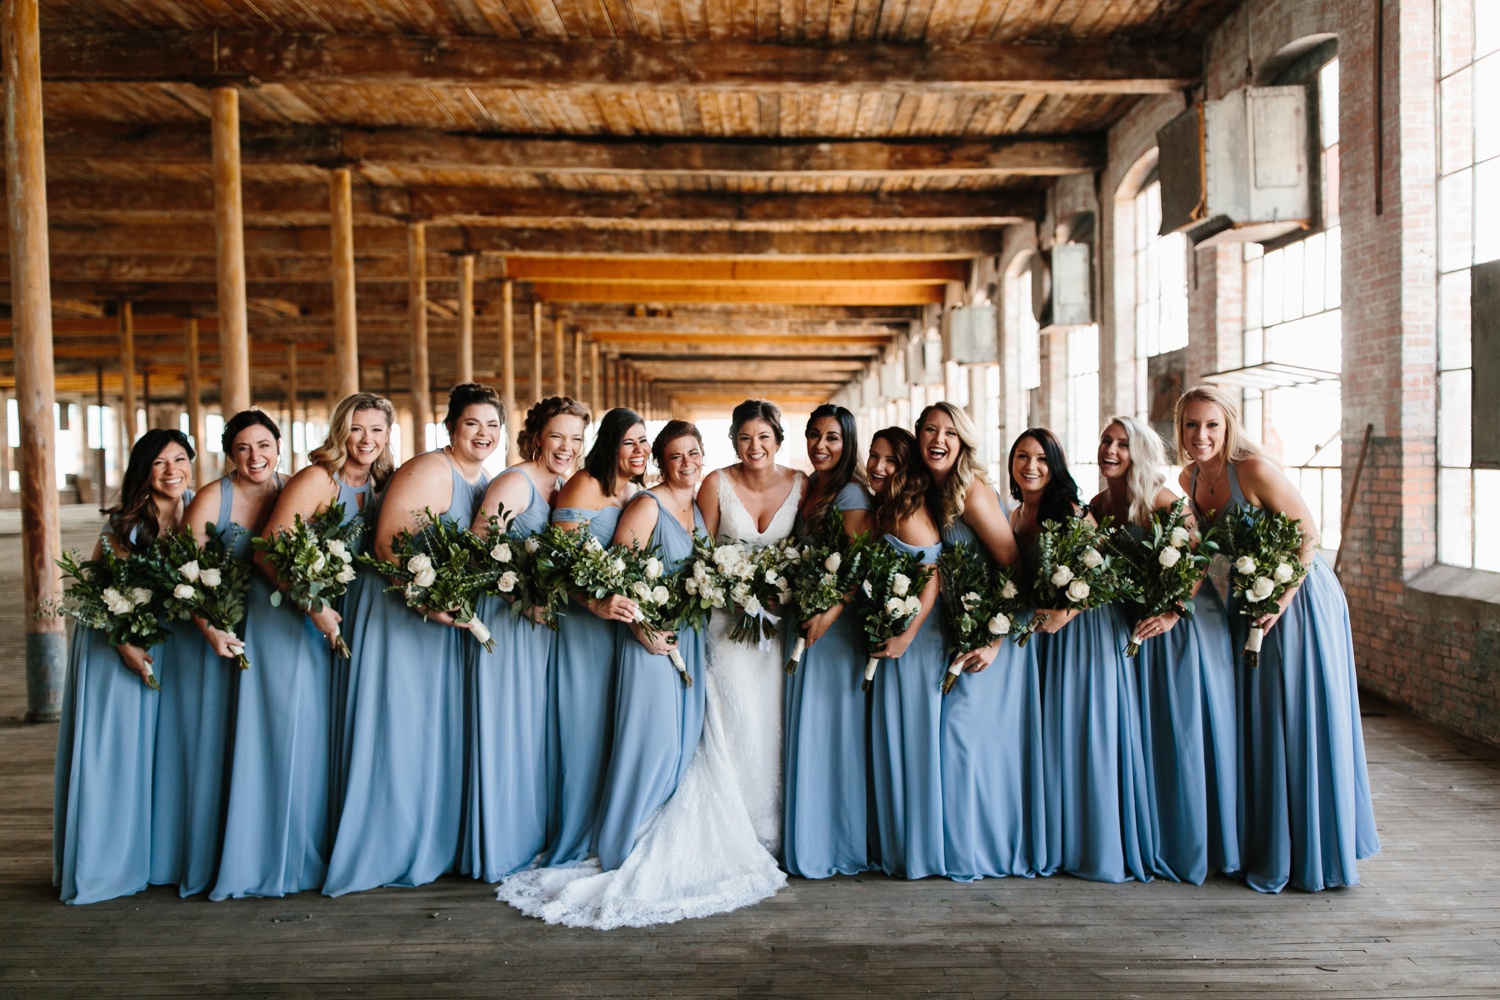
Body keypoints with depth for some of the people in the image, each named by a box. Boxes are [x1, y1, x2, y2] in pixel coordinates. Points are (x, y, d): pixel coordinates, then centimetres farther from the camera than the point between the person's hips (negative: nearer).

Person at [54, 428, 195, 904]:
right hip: (115, 641, -4)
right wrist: (127, 647, -17)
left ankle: (155, 855, 21)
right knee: (110, 748, 0)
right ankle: (106, 860, 12)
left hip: (170, 646, 4)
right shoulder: (124, 524, -14)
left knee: (160, 748, 9)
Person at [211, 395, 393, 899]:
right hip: (285, 616, -7)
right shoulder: (316, 480, -14)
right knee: (288, 730, -3)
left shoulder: (376, 487, 6)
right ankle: (277, 856, 8)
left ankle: (318, 852, 23)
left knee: (327, 733, 11)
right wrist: (314, 606, -23)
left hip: (333, 619, 7)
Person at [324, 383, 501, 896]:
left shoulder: (487, 482, 9)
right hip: (399, 615, -8)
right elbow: (387, 544, -23)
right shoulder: (429, 472, -17)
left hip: (450, 618, 9)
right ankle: (386, 851, 12)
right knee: (400, 729, -1)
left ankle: (434, 844, 28)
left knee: (443, 730, 14)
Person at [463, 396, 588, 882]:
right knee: (506, 729, -1)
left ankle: (538, 838, 26)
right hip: (506, 619, -8)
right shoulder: (516, 482, -12)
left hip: (546, 621, 8)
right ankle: (502, 846, 11)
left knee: (540, 729, 14)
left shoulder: (563, 488, 12)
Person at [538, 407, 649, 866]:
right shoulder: (584, 487, -12)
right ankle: (572, 842, 11)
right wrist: (598, 604, -33)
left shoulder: (640, 493, 12)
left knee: (616, 729, 12)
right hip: (581, 621, -7)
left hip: (624, 621, 8)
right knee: (583, 728, -2)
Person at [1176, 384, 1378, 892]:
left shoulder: (1253, 469, -21)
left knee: (1304, 721, -1)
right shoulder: (1189, 479, 1)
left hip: (1299, 596, -7)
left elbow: (1308, 533, -17)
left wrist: (1281, 601, -22)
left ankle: (1318, 850, 13)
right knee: (1257, 723, 12)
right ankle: (1267, 848, 24)